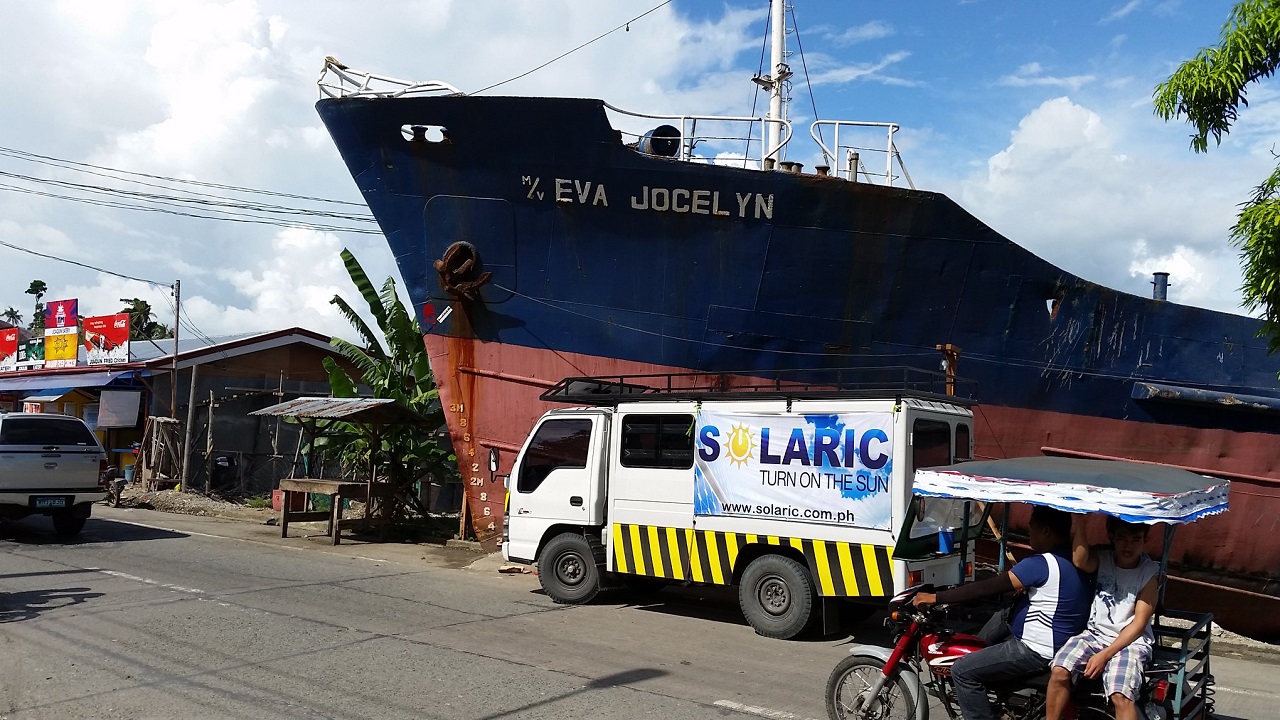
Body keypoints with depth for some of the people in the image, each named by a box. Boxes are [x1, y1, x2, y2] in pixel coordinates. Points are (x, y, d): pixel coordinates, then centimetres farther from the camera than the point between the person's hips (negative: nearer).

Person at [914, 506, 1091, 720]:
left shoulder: (1044, 563, -24)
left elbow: (987, 588, -24)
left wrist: (936, 597, -20)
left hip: (1038, 651, -10)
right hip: (1058, 642, 10)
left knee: (962, 671, -10)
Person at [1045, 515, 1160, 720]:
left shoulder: (1149, 571, -5)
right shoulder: (1102, 557, 1)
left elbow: (1139, 623, -8)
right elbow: (1080, 562, -24)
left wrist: (1105, 655, -16)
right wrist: (1081, 518, -30)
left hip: (1131, 641, -3)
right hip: (1095, 633, 3)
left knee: (1120, 695, -28)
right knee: (1059, 671, -23)